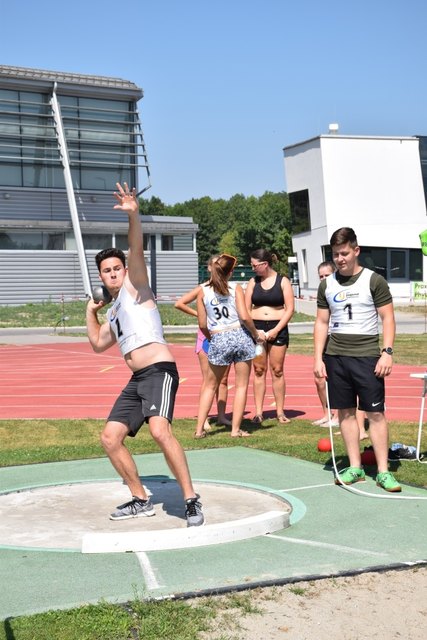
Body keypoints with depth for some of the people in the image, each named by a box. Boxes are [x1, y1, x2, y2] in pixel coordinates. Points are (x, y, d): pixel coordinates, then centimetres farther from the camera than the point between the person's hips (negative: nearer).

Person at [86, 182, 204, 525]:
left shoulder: (134, 286, 5)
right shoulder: (114, 311, 26)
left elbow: (137, 250, -14)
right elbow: (99, 344, 40)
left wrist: (133, 215, -28)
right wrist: (91, 313, 32)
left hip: (159, 370, -9)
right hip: (136, 380, 9)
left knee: (159, 430, -29)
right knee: (110, 437, 5)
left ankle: (192, 500, -21)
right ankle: (141, 500, 17)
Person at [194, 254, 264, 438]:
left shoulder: (203, 291, 2)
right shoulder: (235, 288, -2)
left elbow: (202, 324, 3)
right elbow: (244, 317, -10)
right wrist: (256, 335, 4)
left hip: (218, 340, 2)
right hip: (240, 336, -1)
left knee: (210, 386, 16)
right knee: (241, 385, 7)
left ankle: (199, 429, 11)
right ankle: (235, 429, 6)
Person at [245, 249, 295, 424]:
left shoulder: (283, 281, -1)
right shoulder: (253, 282, 7)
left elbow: (290, 309, -4)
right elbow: (246, 309, 7)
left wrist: (276, 330, -12)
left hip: (278, 328, -2)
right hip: (256, 328, 2)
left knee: (277, 371, 1)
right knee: (259, 370, 4)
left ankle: (280, 412, 9)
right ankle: (258, 412, 7)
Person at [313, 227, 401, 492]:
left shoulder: (374, 280, -2)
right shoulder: (327, 285, 9)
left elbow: (388, 318, -3)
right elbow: (322, 322, 12)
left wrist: (387, 352, -12)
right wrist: (318, 358, 5)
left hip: (367, 355, -4)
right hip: (335, 356, 4)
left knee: (376, 412, -3)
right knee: (345, 411, 7)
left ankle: (383, 471, 3)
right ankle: (355, 468, 16)